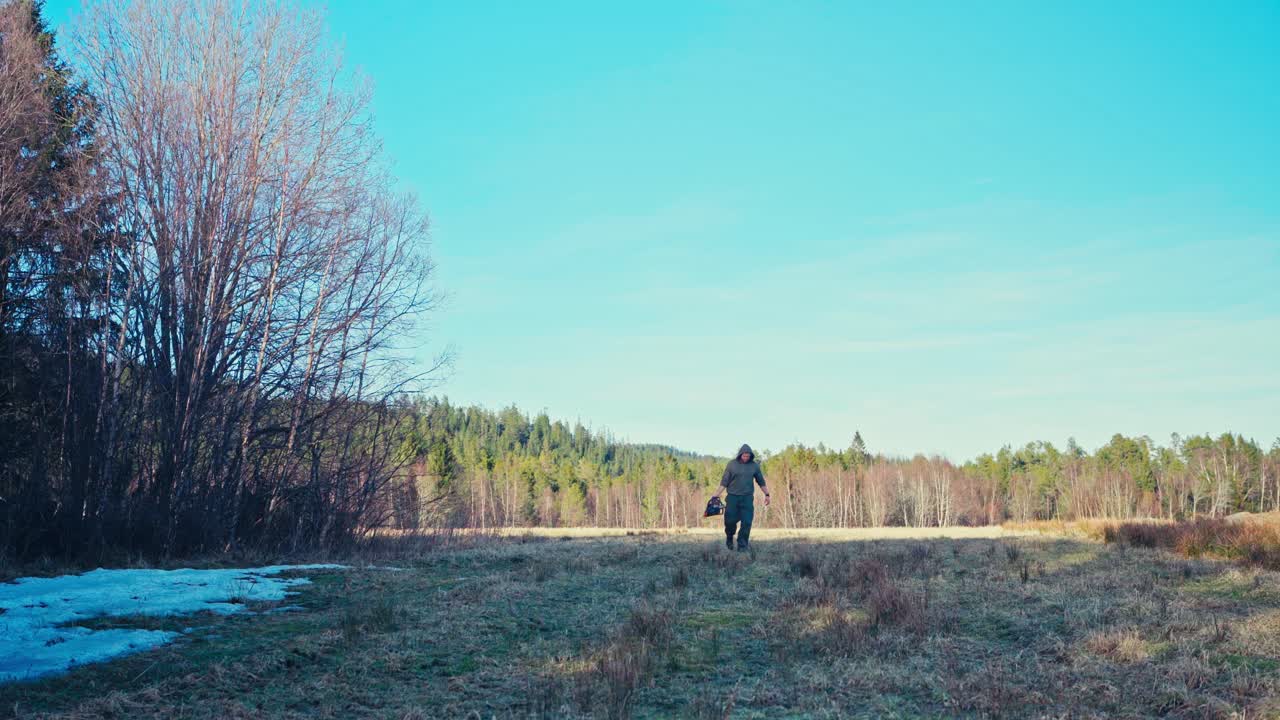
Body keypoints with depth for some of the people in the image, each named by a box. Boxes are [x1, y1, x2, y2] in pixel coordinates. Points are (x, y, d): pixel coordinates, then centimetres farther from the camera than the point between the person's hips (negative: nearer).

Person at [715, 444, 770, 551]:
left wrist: (767, 494, 13)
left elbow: (761, 482, 14)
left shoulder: (754, 465, 4)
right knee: (730, 520, 1)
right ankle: (729, 538, 29)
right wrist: (717, 494, -7)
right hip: (733, 497, -1)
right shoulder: (732, 464, -1)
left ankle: (742, 545, 3)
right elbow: (724, 482, 0)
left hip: (747, 498, 1)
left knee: (747, 522, -5)